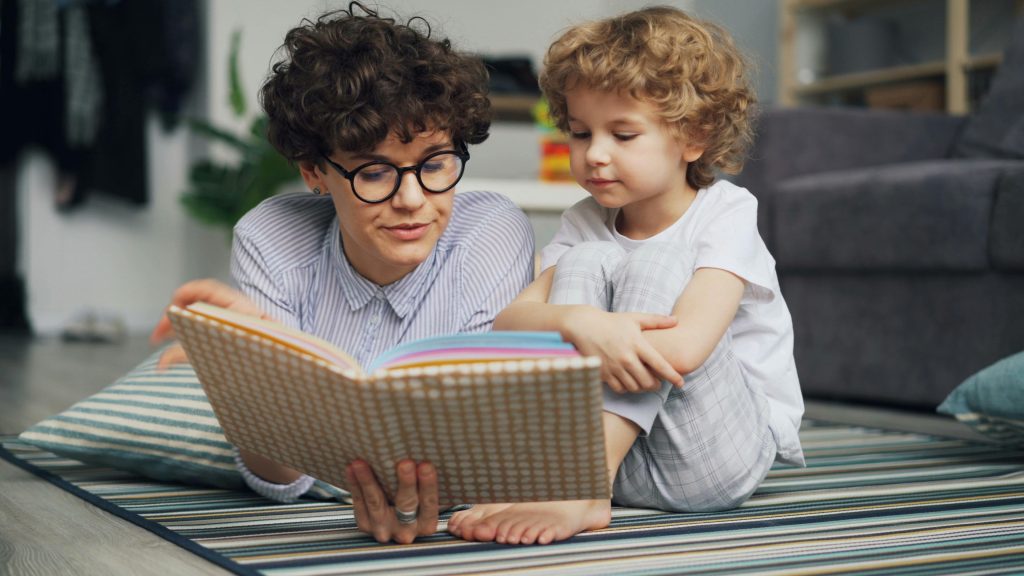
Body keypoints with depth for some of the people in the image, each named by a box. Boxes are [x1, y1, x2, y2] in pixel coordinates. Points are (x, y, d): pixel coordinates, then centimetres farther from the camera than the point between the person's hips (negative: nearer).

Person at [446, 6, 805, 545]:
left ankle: (581, 487, -34)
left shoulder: (725, 213, -8)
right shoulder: (583, 225, 6)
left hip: (720, 447, -3)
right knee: (585, 260, -14)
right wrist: (579, 323, -33)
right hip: (619, 449, 4)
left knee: (657, 263, -22)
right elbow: (506, 324, -10)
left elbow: (684, 348, -25)